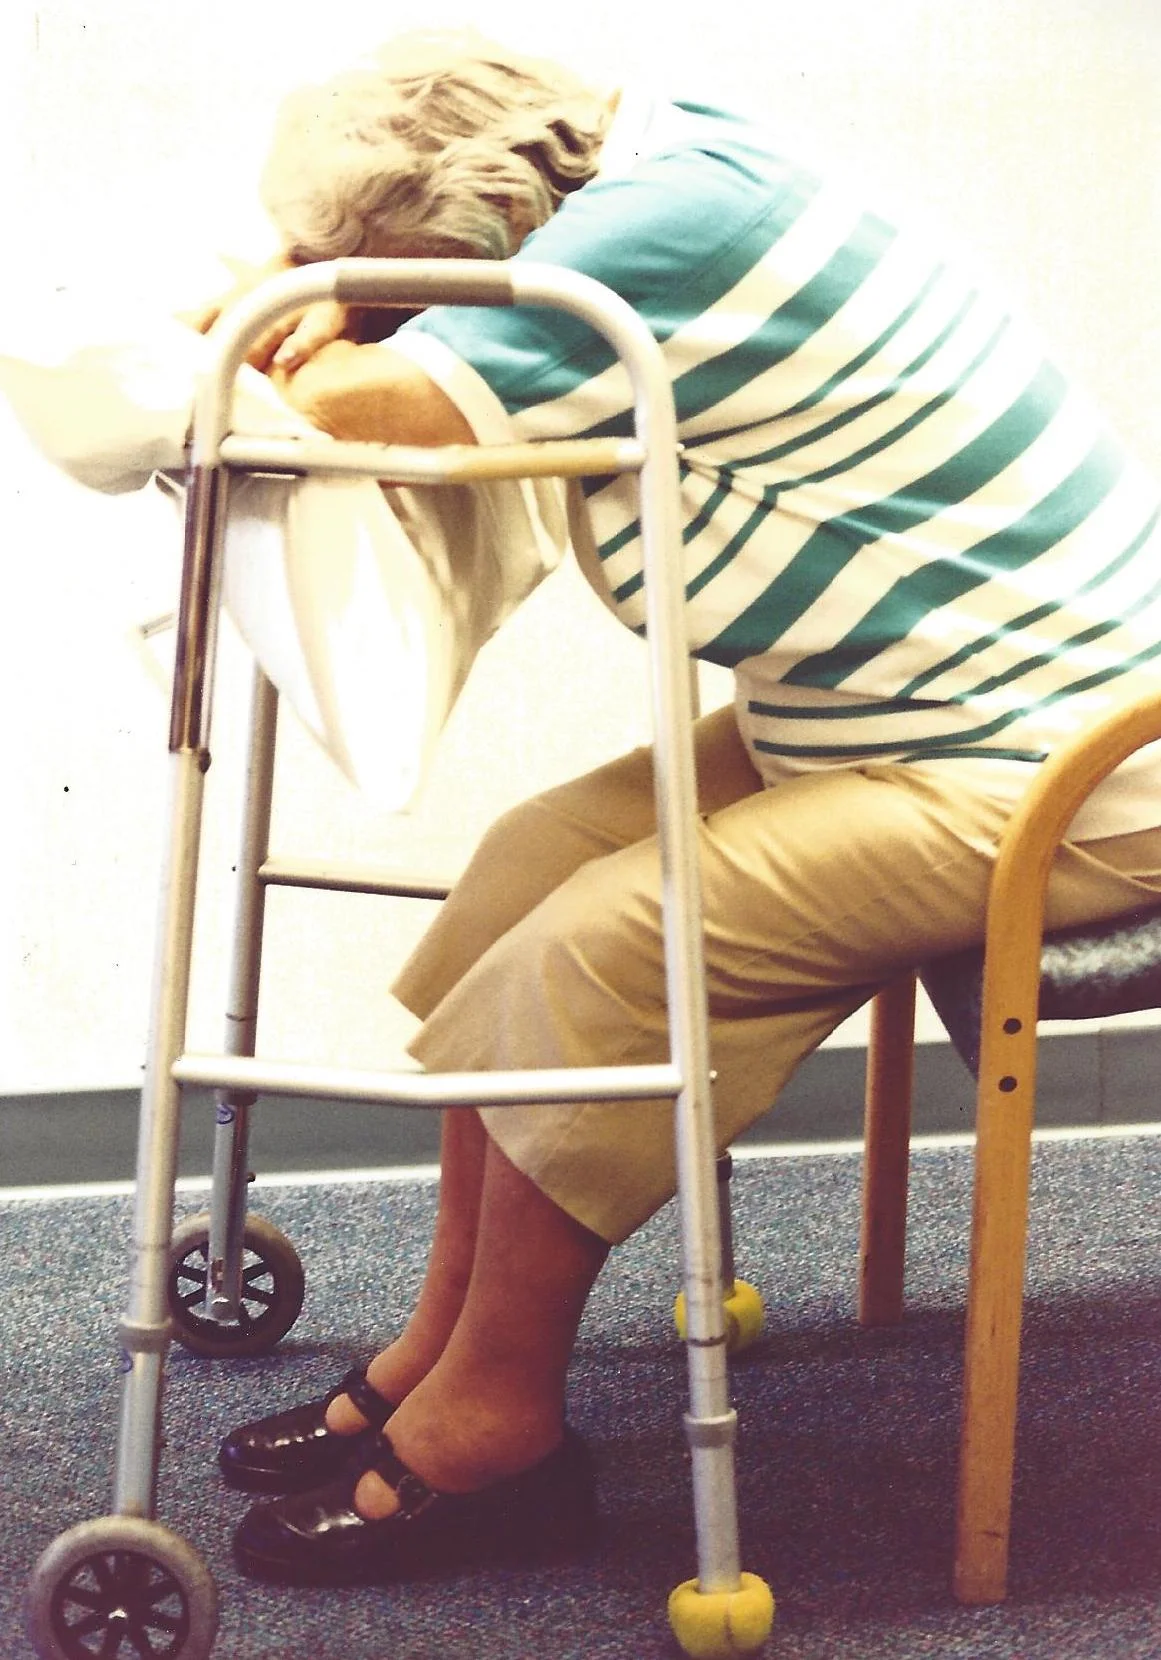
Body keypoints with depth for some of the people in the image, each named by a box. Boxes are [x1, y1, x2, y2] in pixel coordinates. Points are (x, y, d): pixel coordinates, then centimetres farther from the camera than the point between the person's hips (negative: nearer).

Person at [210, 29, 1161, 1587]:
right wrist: (314, 325, -12)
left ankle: (492, 1418, 2)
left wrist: (277, 362, -6)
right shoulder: (654, 167, 2)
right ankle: (445, 1340, 11)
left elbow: (370, 406, -27)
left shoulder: (673, 224, -26)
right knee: (533, 862, 2)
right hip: (890, 717, 10)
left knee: (599, 952, -16)